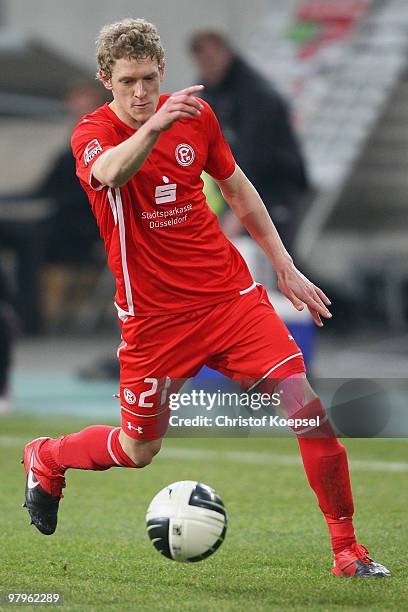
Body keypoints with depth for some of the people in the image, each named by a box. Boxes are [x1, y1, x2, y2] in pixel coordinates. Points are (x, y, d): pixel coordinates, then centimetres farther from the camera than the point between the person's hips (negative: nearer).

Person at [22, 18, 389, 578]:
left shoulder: (196, 115, 2)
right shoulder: (93, 133, -12)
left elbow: (237, 189, 17)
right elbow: (110, 172, -38)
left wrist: (286, 267, 15)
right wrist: (153, 126, -58)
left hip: (230, 295, 3)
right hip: (155, 317, -3)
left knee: (308, 408, -11)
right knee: (138, 450, 8)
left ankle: (347, 549, 0)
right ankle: (44, 459, 39)